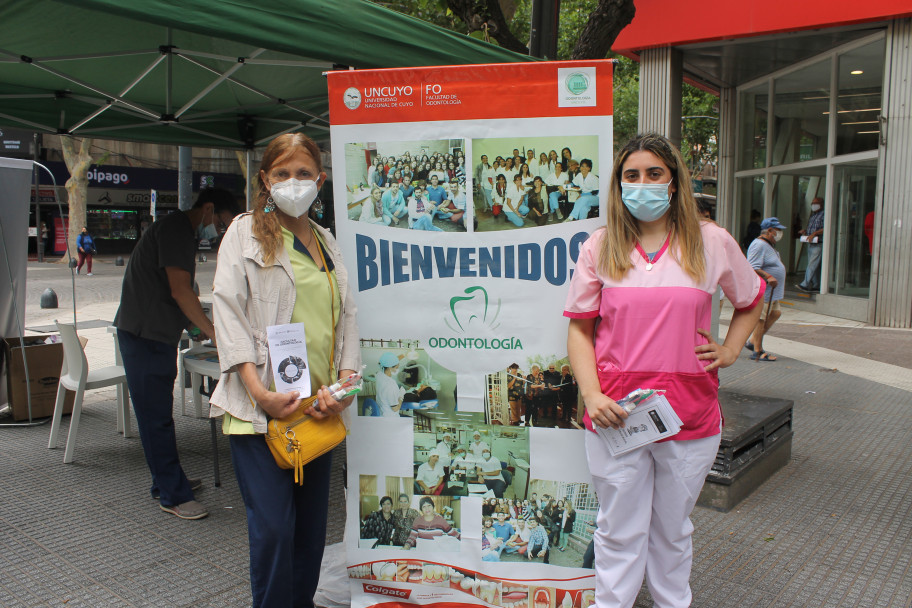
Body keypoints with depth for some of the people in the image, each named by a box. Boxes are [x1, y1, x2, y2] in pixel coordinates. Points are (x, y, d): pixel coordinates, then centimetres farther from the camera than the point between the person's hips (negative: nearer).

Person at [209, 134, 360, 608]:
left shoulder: (327, 242, 16)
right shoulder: (245, 233, 2)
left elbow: (346, 317, 13)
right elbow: (228, 314, -6)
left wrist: (345, 386, -2)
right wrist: (261, 393, -16)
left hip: (318, 408, 5)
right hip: (261, 407, -5)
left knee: (312, 523, 12)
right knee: (273, 527, -6)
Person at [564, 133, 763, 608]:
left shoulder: (711, 242, 2)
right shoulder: (599, 247, 1)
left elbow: (751, 302, 20)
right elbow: (580, 329, 2)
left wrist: (729, 350, 5)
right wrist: (592, 395, -11)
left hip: (691, 416, 1)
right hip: (614, 416, -1)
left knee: (673, 529, 18)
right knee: (619, 532, 9)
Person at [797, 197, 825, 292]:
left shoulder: (823, 215, -7)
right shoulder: (812, 216, 20)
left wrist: (814, 233, -24)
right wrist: (805, 231, 8)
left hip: (818, 244, -9)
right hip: (810, 243, 9)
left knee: (812, 264, -12)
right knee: (814, 266, 10)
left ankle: (805, 285, -17)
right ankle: (816, 285, 14)